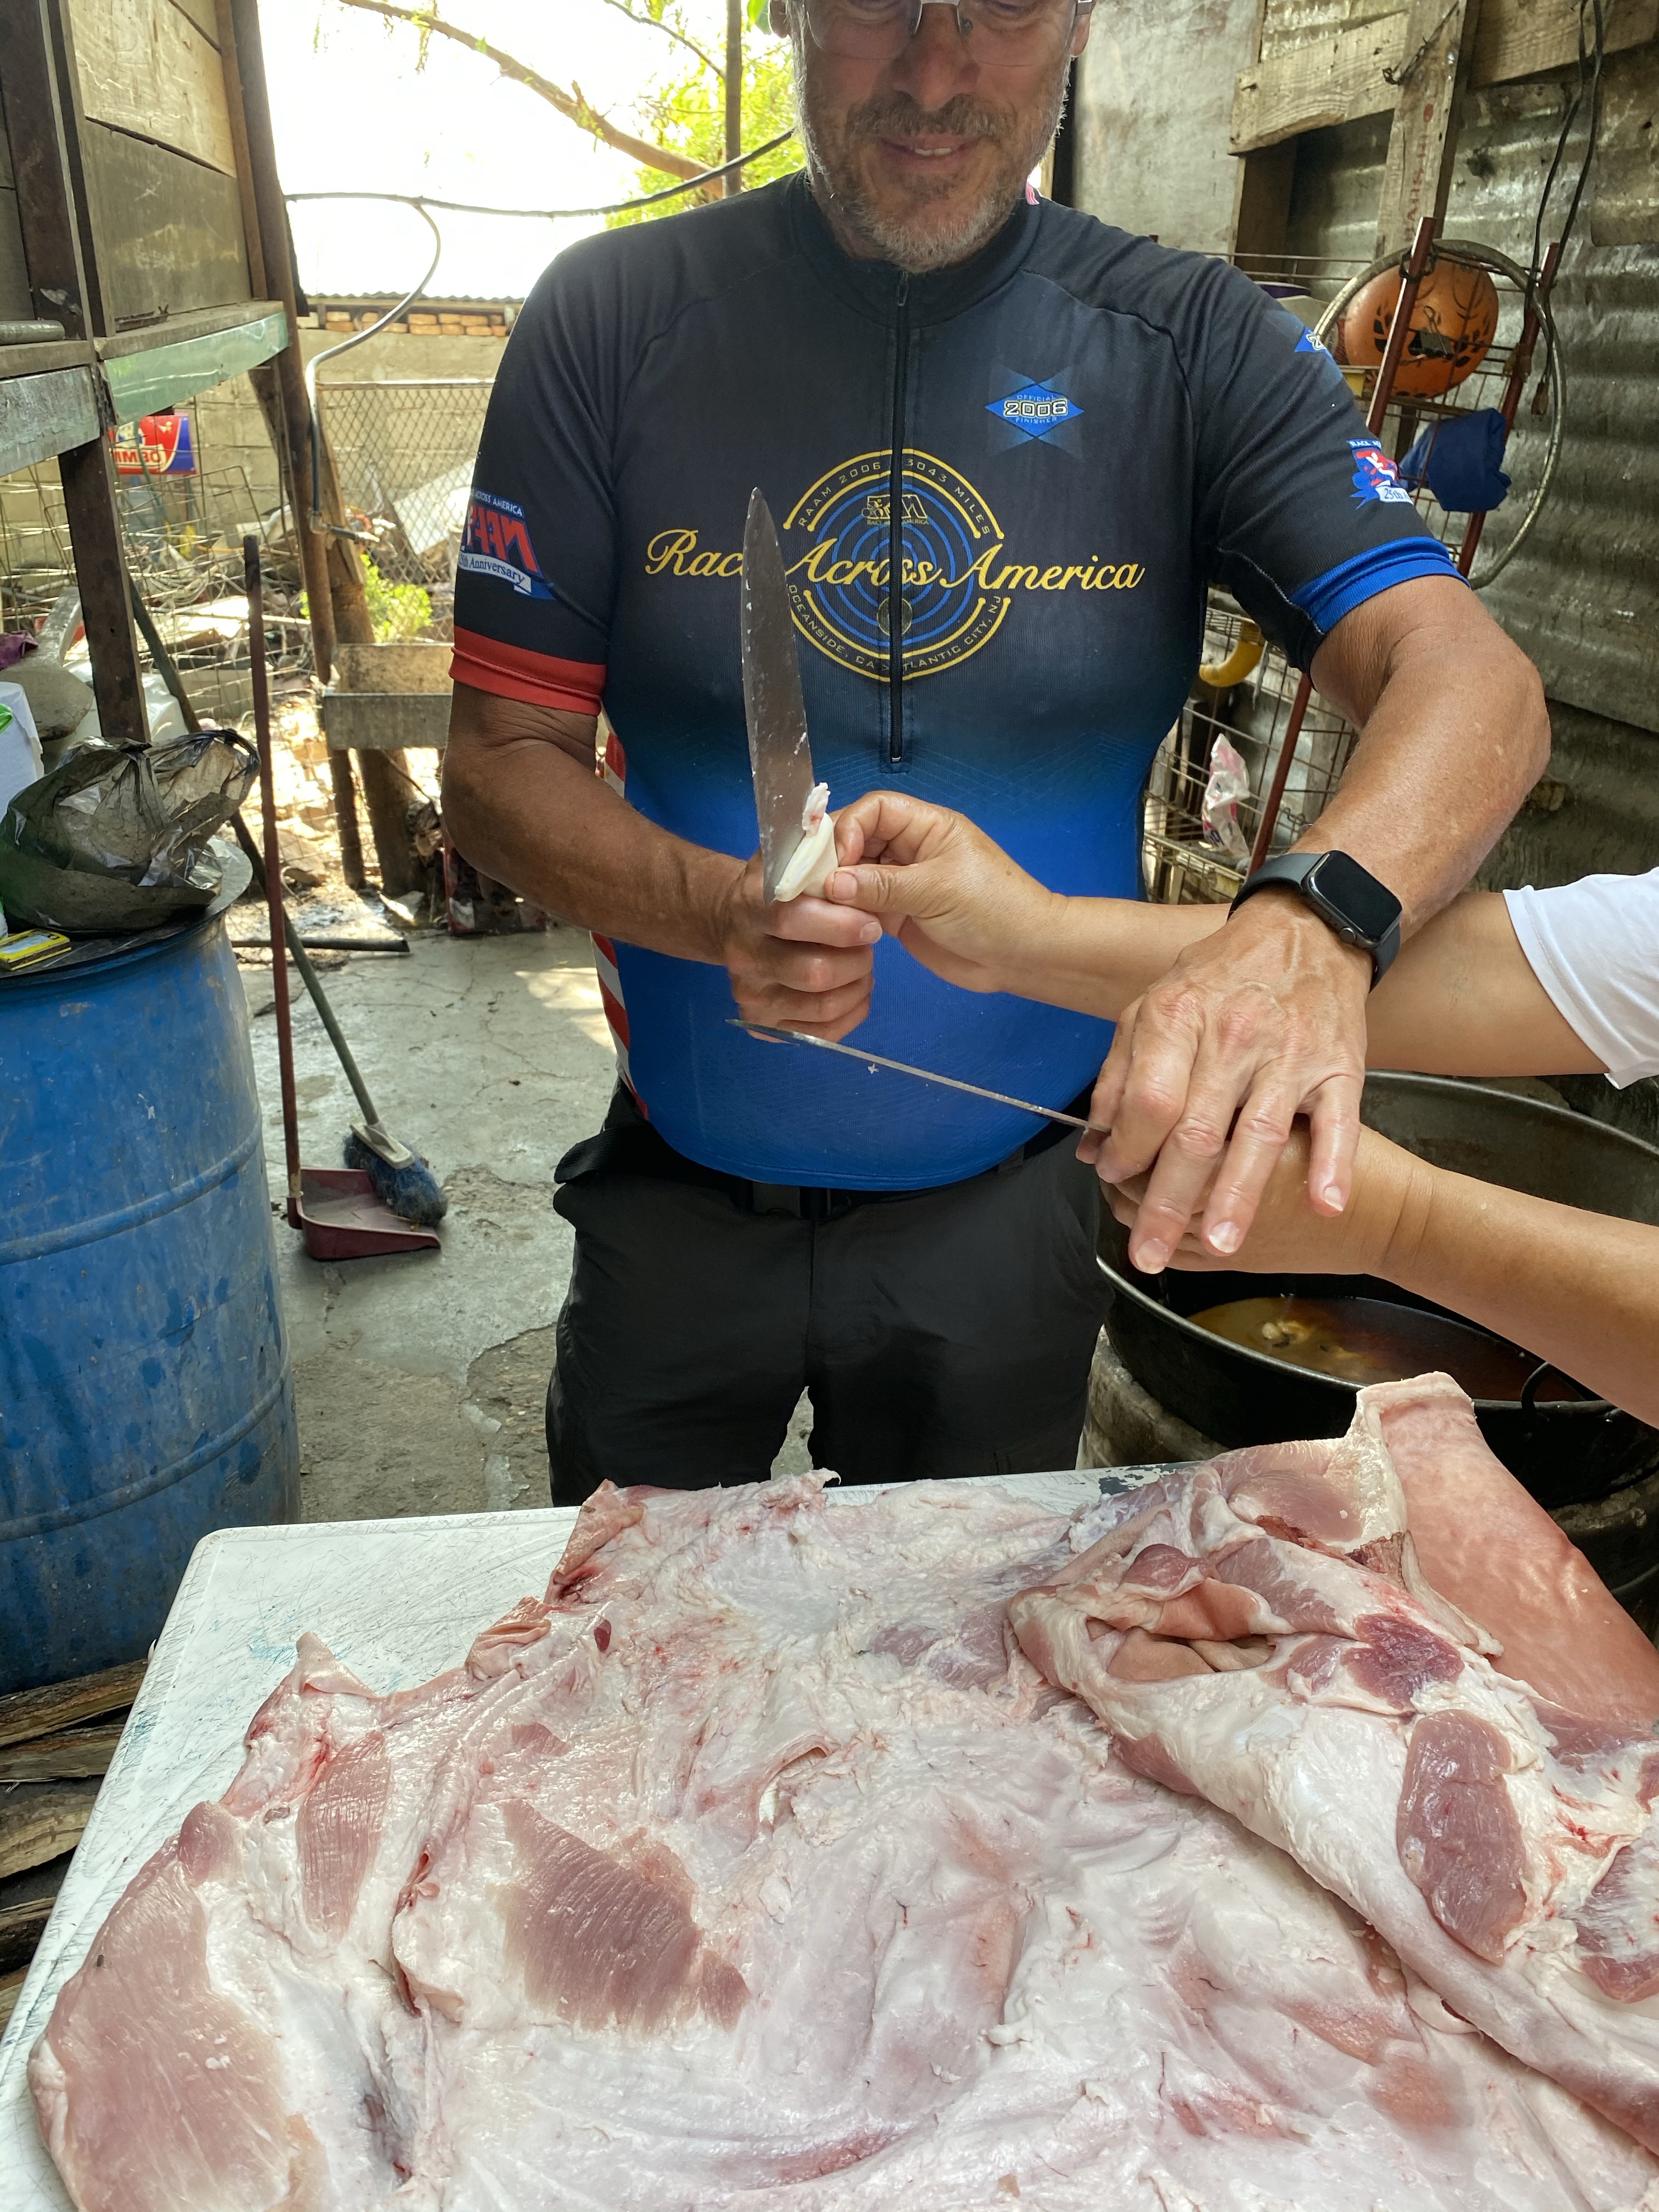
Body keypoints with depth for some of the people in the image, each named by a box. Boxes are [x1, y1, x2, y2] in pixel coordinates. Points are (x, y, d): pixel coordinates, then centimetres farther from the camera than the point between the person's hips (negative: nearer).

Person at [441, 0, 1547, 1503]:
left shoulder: (1198, 346, -8)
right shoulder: (617, 318, -9)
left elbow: (1478, 687, -18)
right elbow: (500, 769, -9)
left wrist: (1314, 931, -40)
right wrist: (720, 910, -30)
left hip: (1008, 1204, 1)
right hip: (679, 1200, 1)